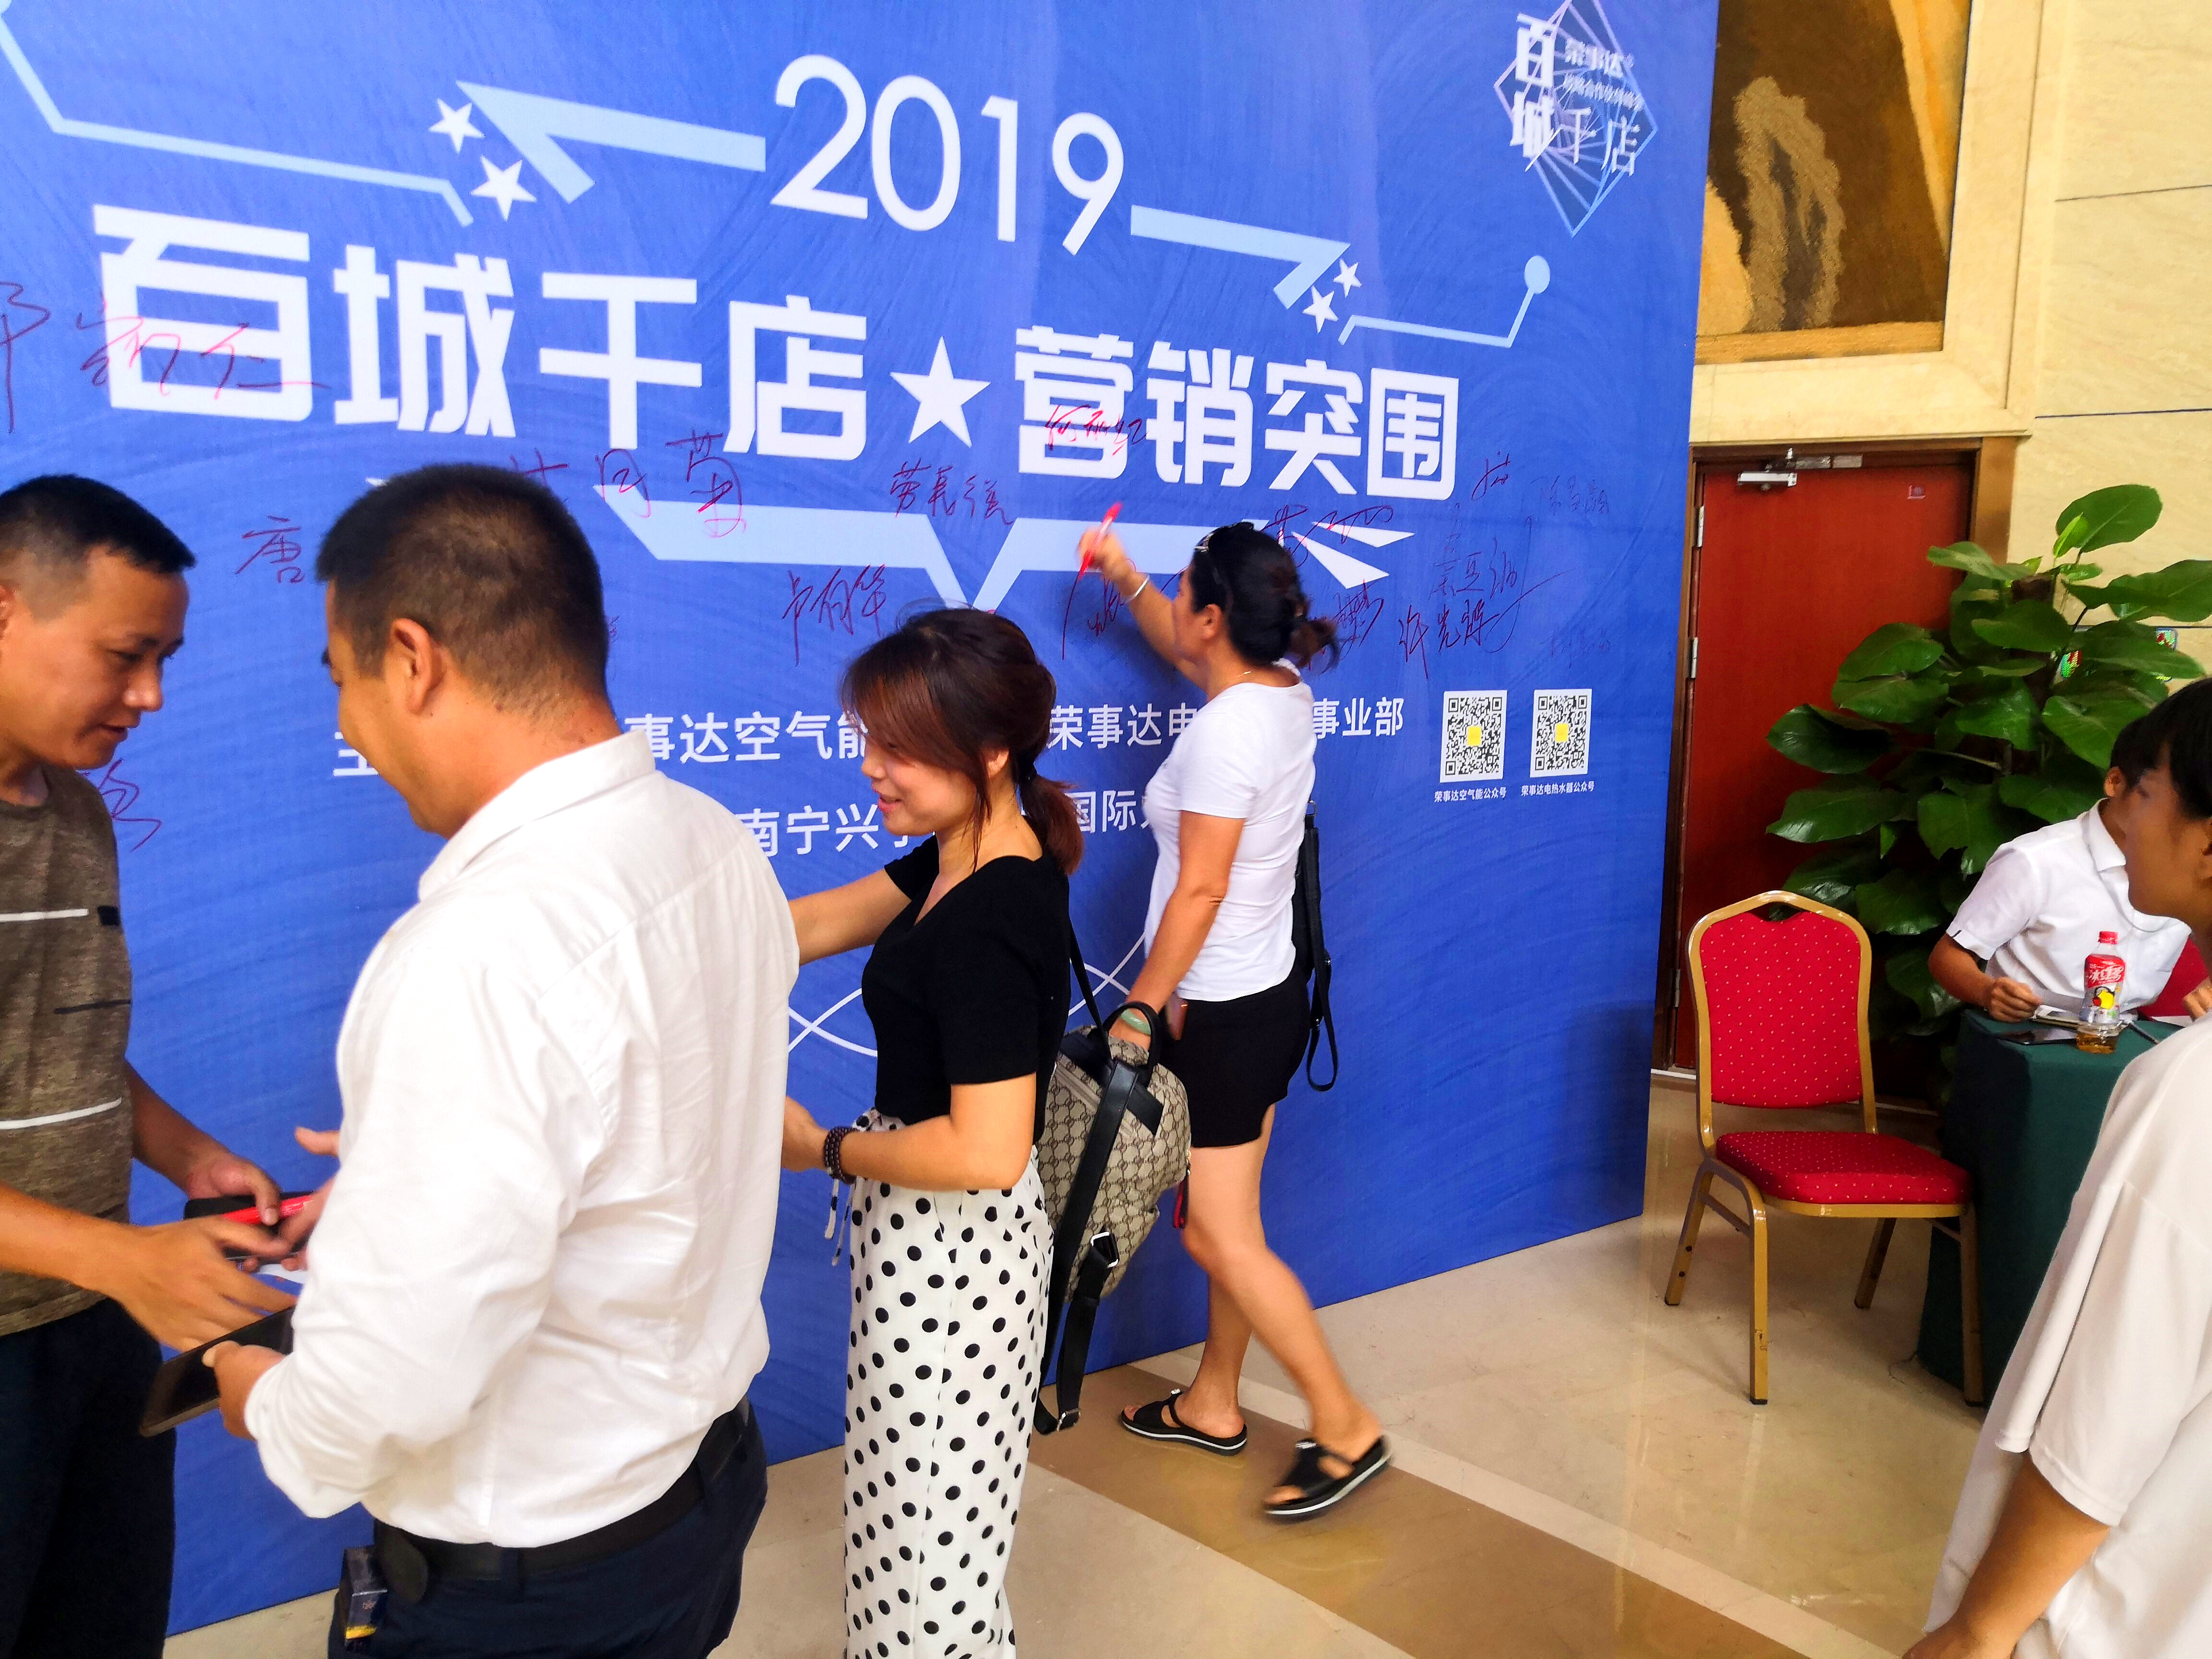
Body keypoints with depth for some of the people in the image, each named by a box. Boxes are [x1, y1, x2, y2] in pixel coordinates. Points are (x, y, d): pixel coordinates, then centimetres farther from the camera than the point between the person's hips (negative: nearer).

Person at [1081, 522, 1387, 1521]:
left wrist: (1140, 1009, -15)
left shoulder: (1223, 732, -24)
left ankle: (1346, 1429, 10)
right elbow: (1185, 658, 26)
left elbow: (1200, 892, -23)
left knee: (1220, 1239, 1)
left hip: (1220, 1014, -9)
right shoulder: (1283, 689, 3)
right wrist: (1124, 578, 23)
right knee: (1222, 1222, 19)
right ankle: (1213, 1405, 32)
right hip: (1267, 993, 9)